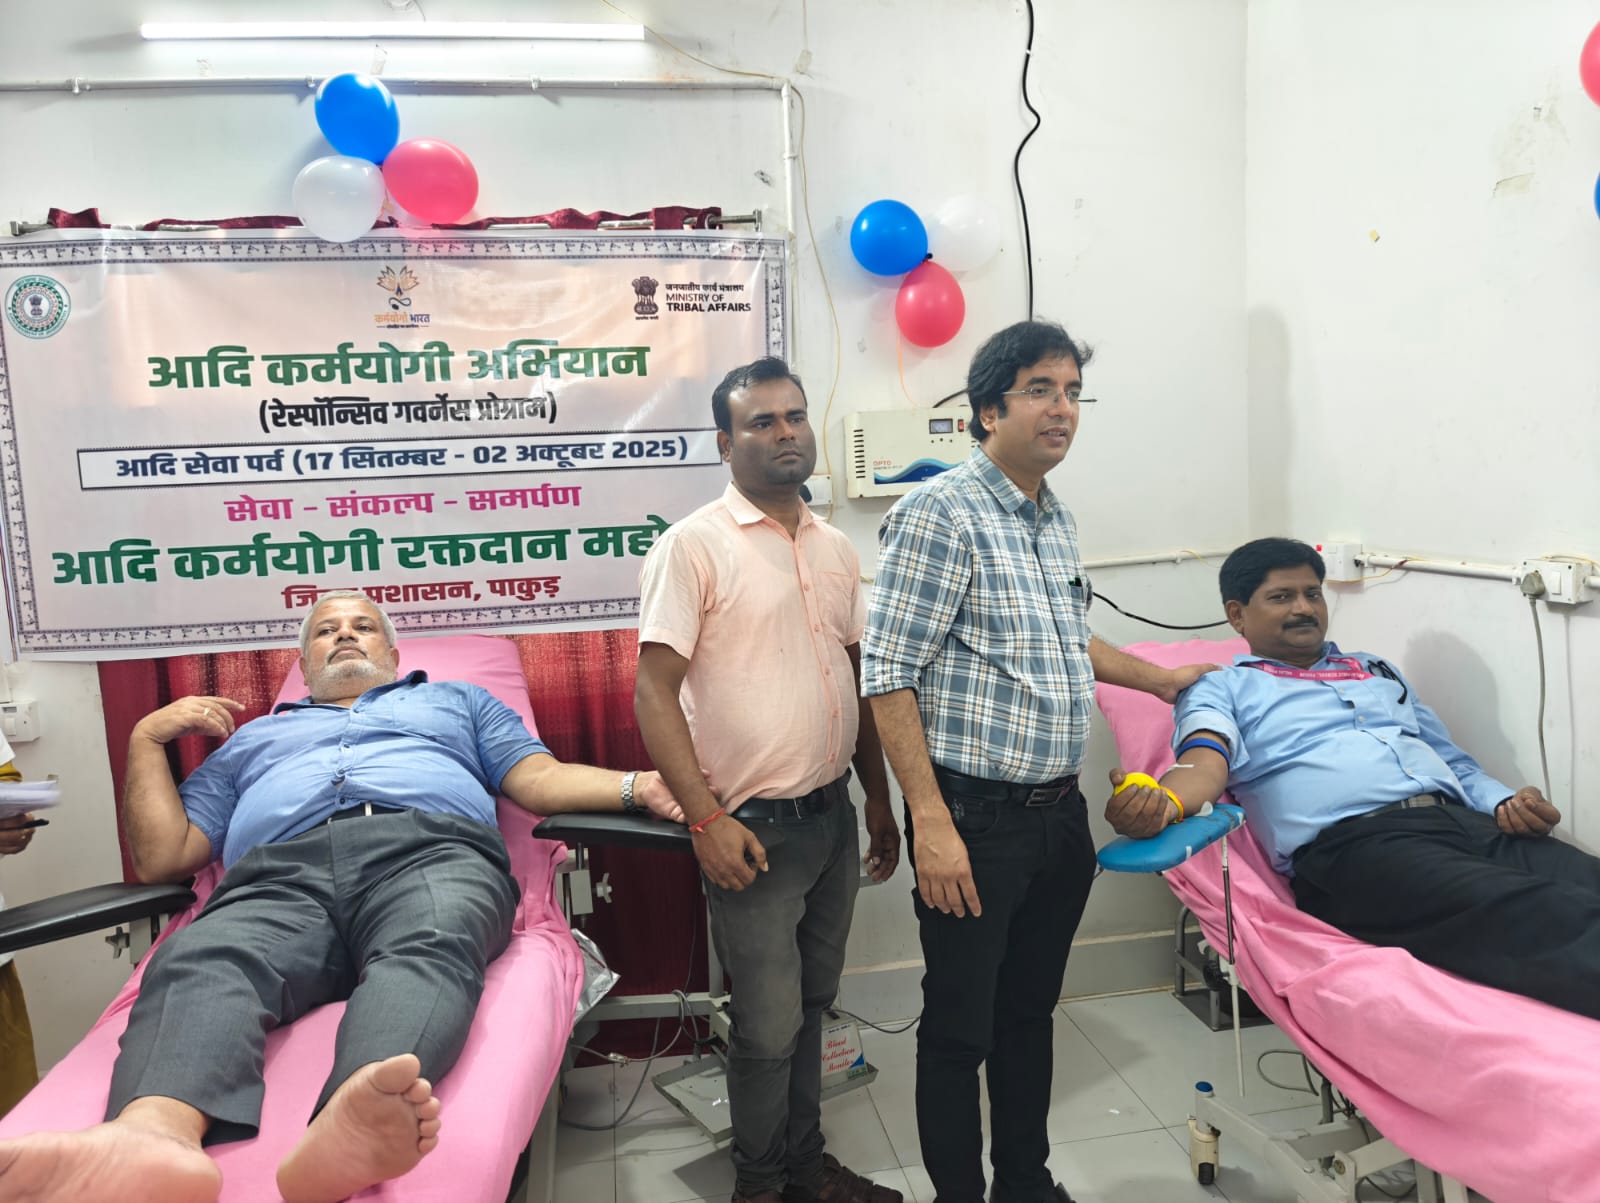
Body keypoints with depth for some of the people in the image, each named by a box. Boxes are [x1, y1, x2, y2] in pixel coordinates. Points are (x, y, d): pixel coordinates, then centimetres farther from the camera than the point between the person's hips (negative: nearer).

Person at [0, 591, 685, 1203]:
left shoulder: (455, 700, 36)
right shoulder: (252, 738, 40)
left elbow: (541, 782, 19)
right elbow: (161, 859, 30)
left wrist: (637, 785, 0)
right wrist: (148, 738, 25)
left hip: (429, 850, -1)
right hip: (278, 876, 2)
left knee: (429, 947, -38)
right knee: (197, 964, -34)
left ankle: (359, 1117, -65)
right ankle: (154, 1135, -61)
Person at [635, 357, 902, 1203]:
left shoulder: (835, 549, 9)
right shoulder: (693, 546, -11)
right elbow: (655, 692, -15)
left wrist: (879, 799, 15)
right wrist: (705, 818, -20)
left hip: (833, 814, 6)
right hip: (755, 826, -6)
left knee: (810, 1005, 20)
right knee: (769, 1025, 6)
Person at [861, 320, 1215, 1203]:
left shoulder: (1057, 519, 12)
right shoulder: (939, 513, -13)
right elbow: (888, 676, -18)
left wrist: (1165, 679, 29)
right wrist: (931, 823, -21)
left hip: (1060, 813, 8)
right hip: (976, 818, -7)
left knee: (1032, 1009, 21)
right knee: (960, 1029, 7)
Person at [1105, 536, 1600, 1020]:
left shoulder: (1379, 672, 32)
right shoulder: (1221, 689, 15)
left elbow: (1457, 764, 31)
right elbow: (1206, 764, -6)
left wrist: (1507, 800, 6)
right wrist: (1164, 803, -32)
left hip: (1468, 823, 6)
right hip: (1351, 845, -6)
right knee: (1531, 916, -32)